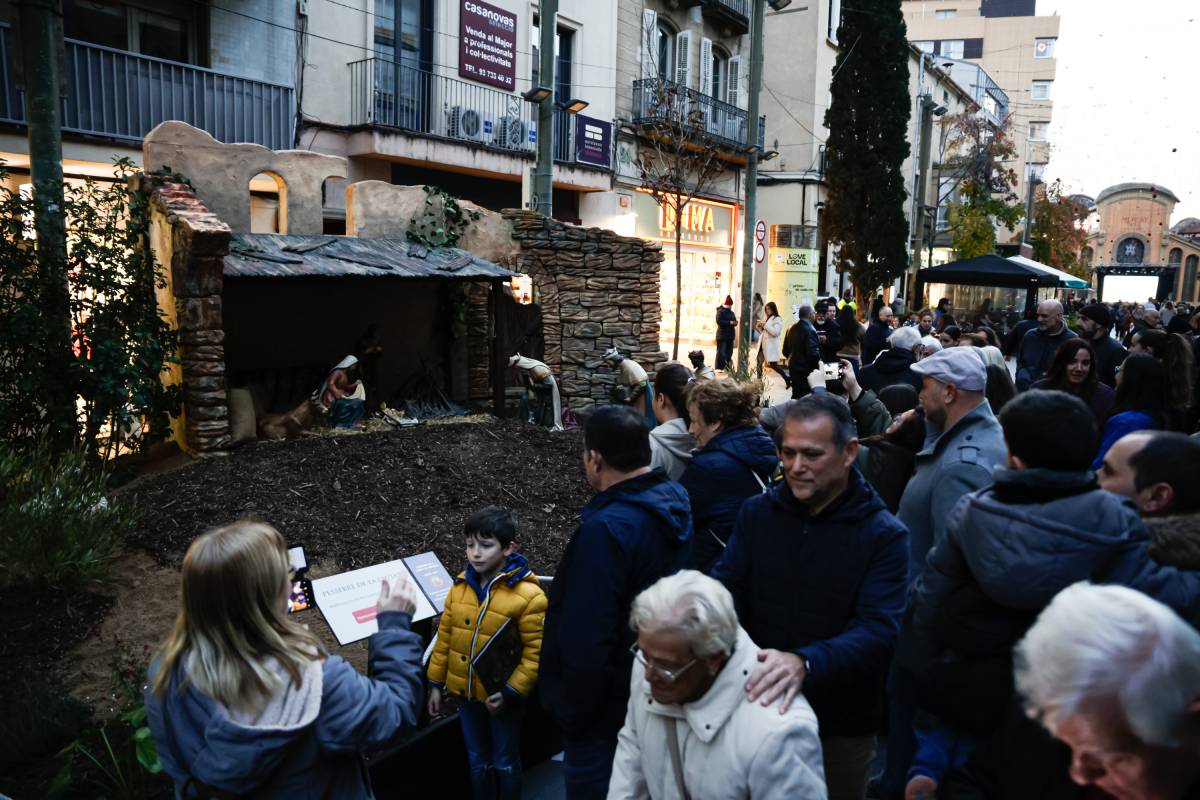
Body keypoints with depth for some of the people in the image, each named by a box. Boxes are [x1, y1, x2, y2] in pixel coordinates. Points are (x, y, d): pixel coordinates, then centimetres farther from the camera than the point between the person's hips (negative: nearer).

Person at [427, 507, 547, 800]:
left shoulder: (528, 595, -21)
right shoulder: (461, 585, -3)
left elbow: (535, 653, -18)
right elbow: (445, 637, 5)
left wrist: (510, 692, -21)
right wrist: (436, 683, 7)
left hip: (502, 697, -5)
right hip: (465, 692, 5)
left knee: (505, 763, 15)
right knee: (477, 761, 22)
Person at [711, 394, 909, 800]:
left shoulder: (884, 535, -13)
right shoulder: (757, 512, -2)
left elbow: (879, 631, -24)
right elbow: (725, 588, -7)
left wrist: (805, 664, -42)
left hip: (840, 727, -2)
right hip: (758, 710, 2)